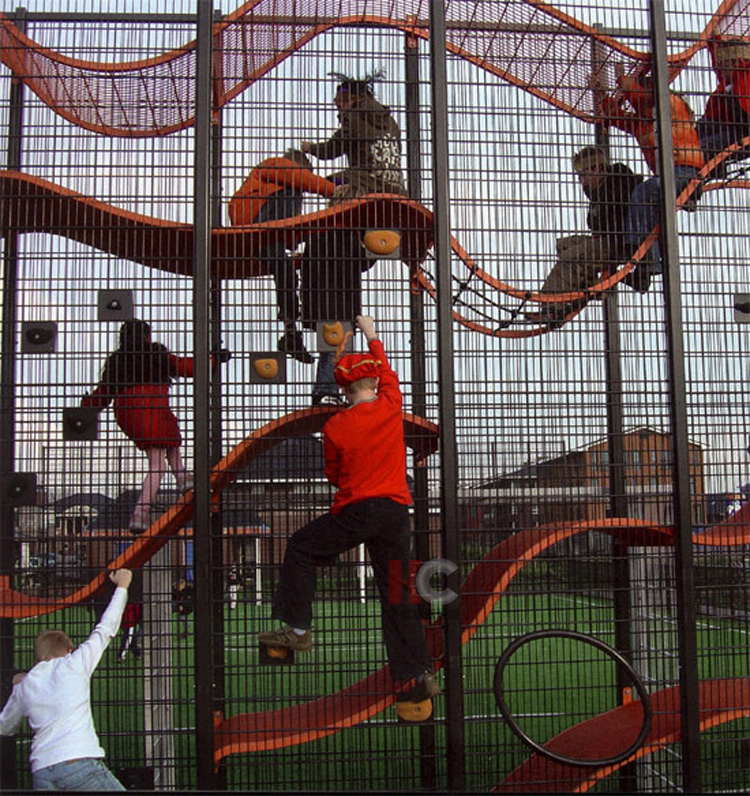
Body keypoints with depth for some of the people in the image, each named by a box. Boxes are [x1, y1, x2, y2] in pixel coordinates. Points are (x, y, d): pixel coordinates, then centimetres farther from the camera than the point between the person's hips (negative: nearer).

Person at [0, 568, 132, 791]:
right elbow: (105, 630, 17)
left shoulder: (24, 685, 17)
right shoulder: (75, 663, 7)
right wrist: (122, 587, 30)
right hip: (80, 763, -4)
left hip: (41, 772, 4)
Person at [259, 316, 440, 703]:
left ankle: (298, 629, 16)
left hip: (355, 512, -3)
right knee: (398, 593, 7)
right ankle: (418, 674, 4)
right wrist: (372, 335, 35)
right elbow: (386, 370, 21)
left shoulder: (335, 427, -6)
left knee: (301, 548, 18)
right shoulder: (390, 406, 0)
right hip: (396, 511, 4)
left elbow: (333, 475, 6)